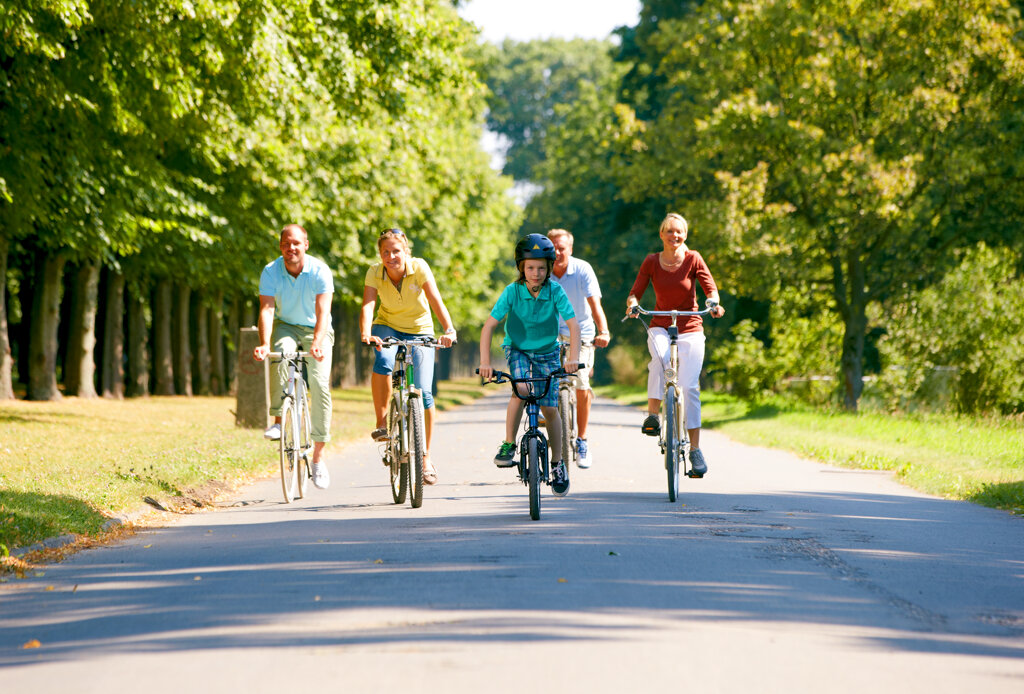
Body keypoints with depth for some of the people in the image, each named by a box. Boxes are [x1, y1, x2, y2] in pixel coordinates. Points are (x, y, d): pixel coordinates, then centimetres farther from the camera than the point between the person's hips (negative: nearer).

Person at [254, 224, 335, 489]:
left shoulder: (320, 271, -20)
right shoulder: (271, 272, -16)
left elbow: (323, 311, -30)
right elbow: (267, 309, -26)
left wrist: (317, 343, -46)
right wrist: (264, 343, -43)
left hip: (316, 330, -1)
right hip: (286, 326, 1)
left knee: (320, 384, -16)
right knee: (283, 351, -35)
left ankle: (319, 456, -7)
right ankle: (278, 421, -29)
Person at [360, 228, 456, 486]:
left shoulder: (419, 267, -21)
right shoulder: (375, 273, -17)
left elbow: (436, 301, -31)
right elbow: (367, 306, -29)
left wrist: (449, 330, -47)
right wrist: (365, 334, -49)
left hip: (419, 330, 0)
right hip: (388, 326, 0)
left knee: (424, 392, -11)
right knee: (383, 361, -35)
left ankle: (426, 456, 3)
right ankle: (382, 423, -21)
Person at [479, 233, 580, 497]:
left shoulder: (555, 291, -20)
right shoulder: (512, 292, -21)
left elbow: (573, 324, -25)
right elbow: (489, 326, -22)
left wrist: (574, 357, -39)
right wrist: (485, 362, -32)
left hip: (547, 352, 1)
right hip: (517, 348, -1)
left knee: (549, 407, -6)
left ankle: (557, 463, 11)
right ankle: (508, 445, -14)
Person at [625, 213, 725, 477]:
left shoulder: (693, 259, -2)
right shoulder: (651, 262, 1)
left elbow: (710, 286, -5)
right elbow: (636, 291, -2)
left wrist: (714, 302, -27)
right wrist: (633, 302, -25)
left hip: (690, 329, 0)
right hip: (660, 327, 0)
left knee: (690, 387, -11)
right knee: (659, 357, -36)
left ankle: (695, 449, -4)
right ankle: (652, 415, -28)